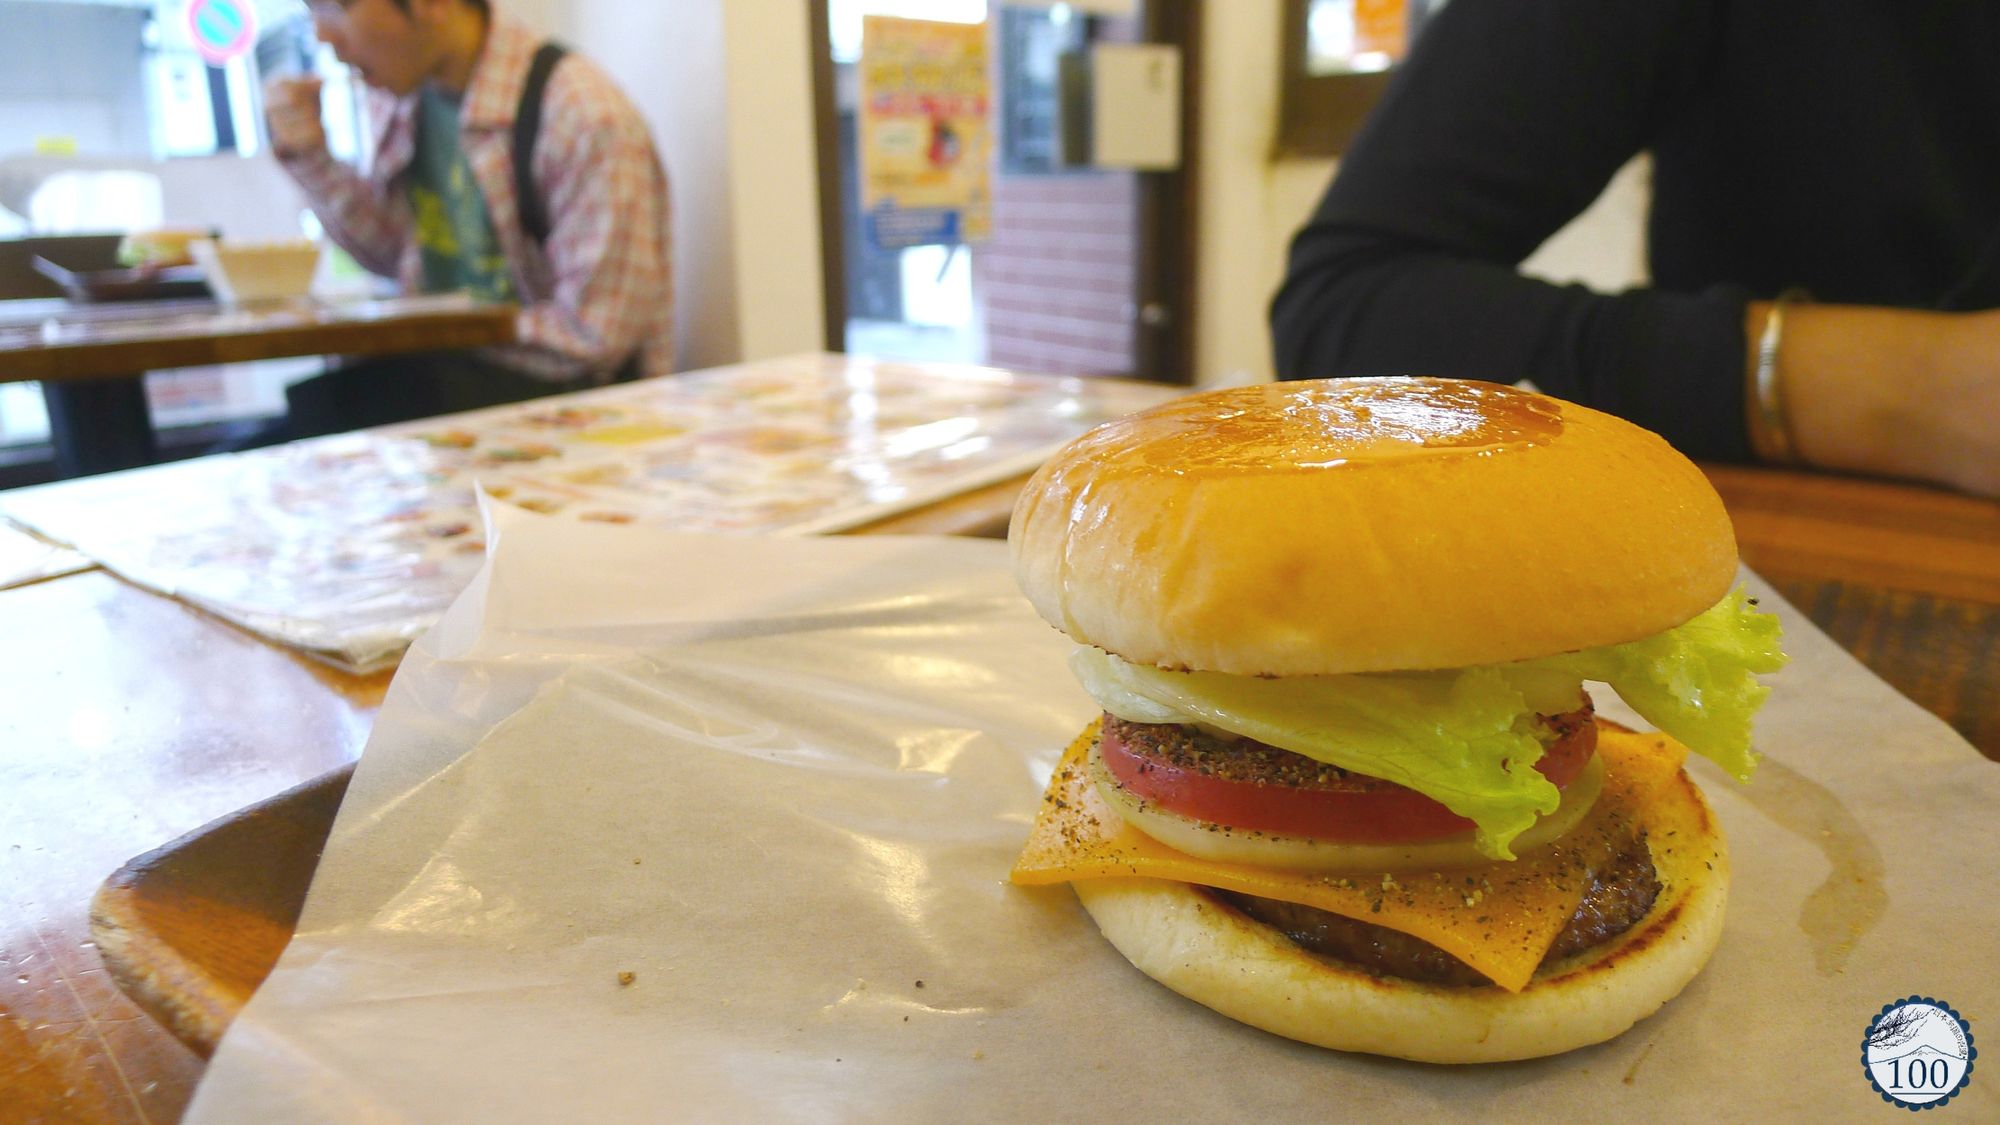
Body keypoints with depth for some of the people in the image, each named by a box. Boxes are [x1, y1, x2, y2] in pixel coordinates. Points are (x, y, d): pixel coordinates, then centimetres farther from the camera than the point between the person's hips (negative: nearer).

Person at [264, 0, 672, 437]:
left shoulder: (587, 119, -19)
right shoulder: (397, 90, 5)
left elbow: (594, 335, -17)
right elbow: (396, 255, 17)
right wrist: (310, 155, 5)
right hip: (444, 362, 7)